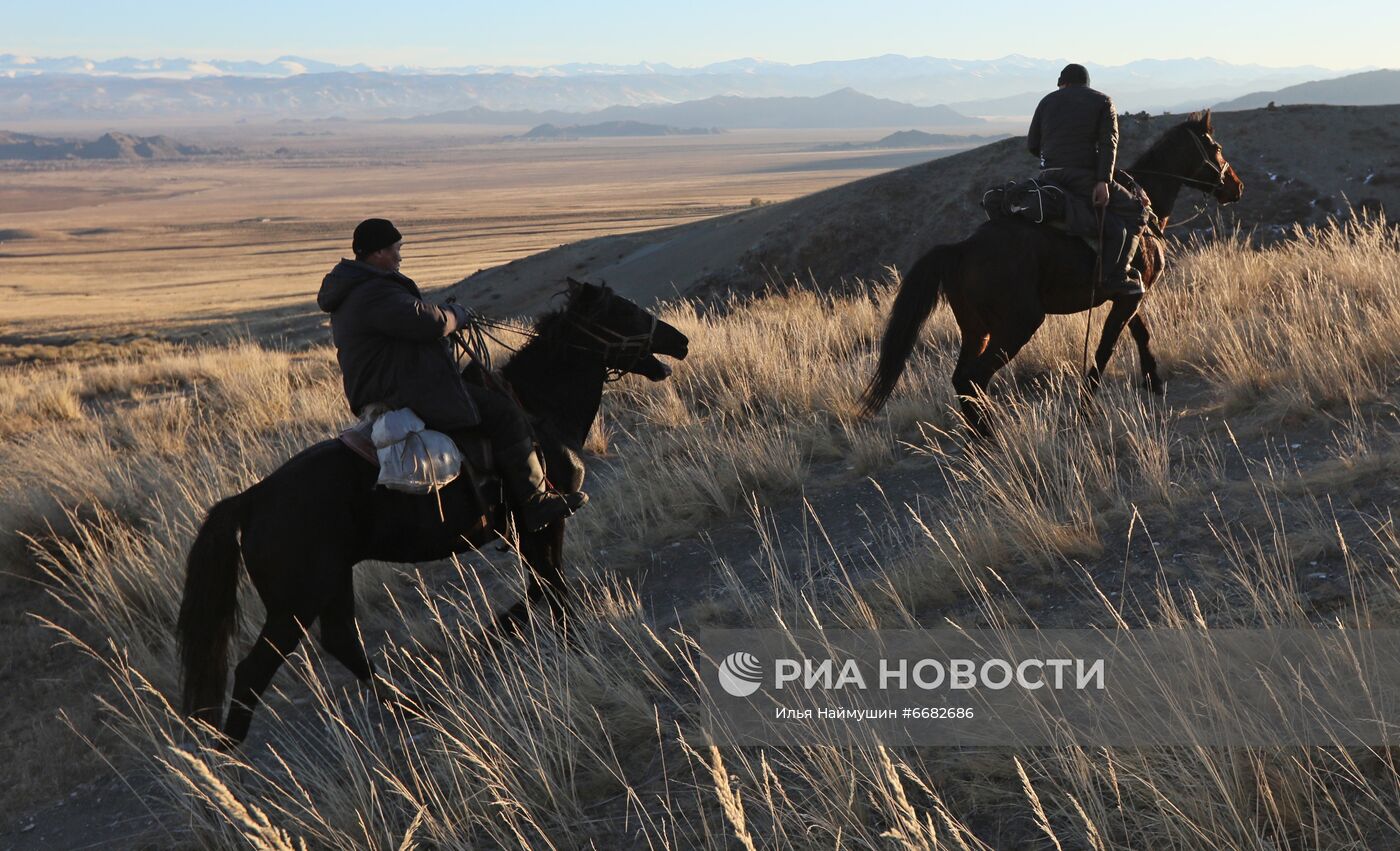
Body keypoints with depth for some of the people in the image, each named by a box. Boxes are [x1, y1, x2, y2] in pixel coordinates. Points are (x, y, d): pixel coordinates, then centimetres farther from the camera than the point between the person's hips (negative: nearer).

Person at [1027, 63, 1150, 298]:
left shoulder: (1047, 101, 18)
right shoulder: (1102, 101, 10)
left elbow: (1032, 144, 17)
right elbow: (1108, 143, -5)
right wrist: (1103, 181, -13)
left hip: (1048, 176, 4)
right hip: (1084, 178, -4)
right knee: (1134, 210, 6)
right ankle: (1116, 276, -10)